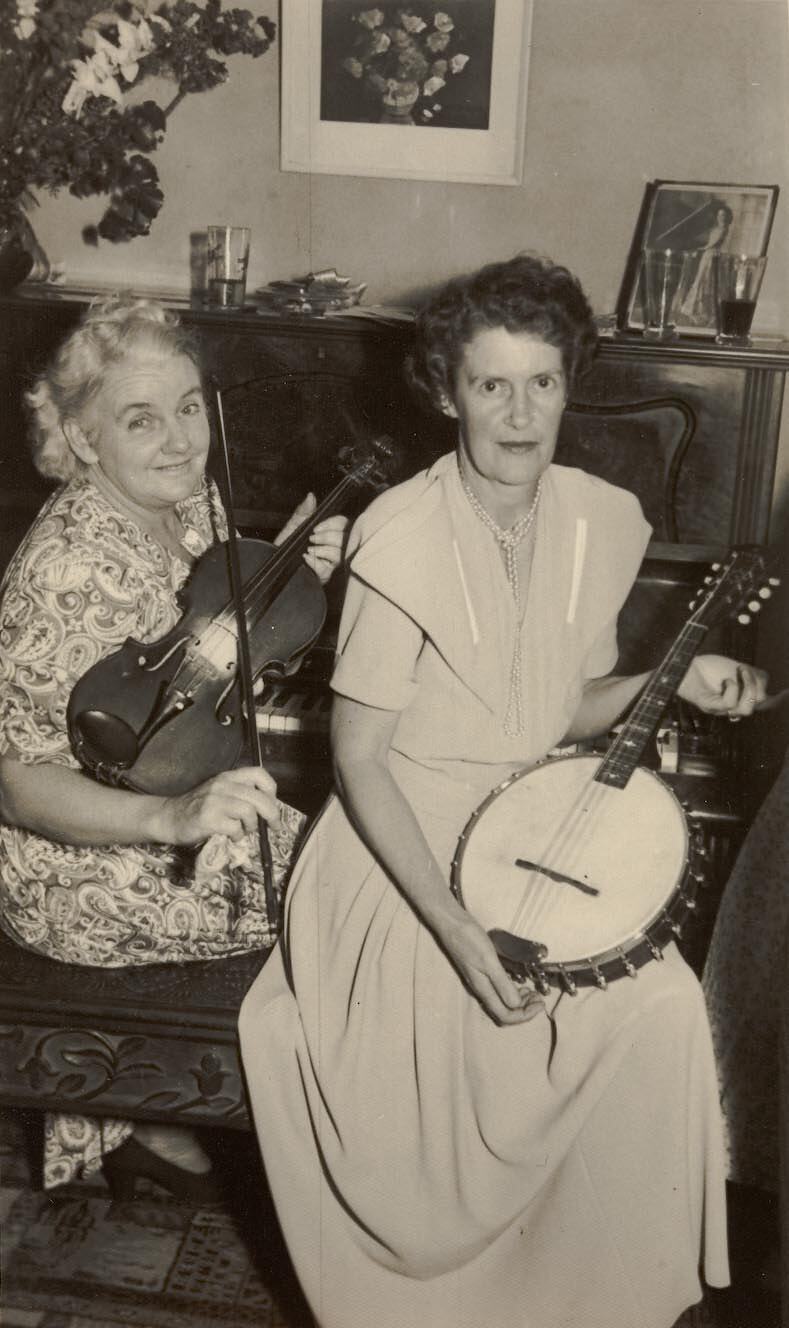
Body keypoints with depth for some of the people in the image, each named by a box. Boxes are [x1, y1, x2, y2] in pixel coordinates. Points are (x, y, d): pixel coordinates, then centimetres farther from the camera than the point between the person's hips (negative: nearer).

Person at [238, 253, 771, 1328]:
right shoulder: (402, 541, -18)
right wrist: (456, 930, -22)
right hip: (405, 841, -5)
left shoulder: (604, 520, 0)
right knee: (464, 1033, -26)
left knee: (664, 1010, -16)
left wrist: (670, 679, -6)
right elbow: (358, 760, -15)